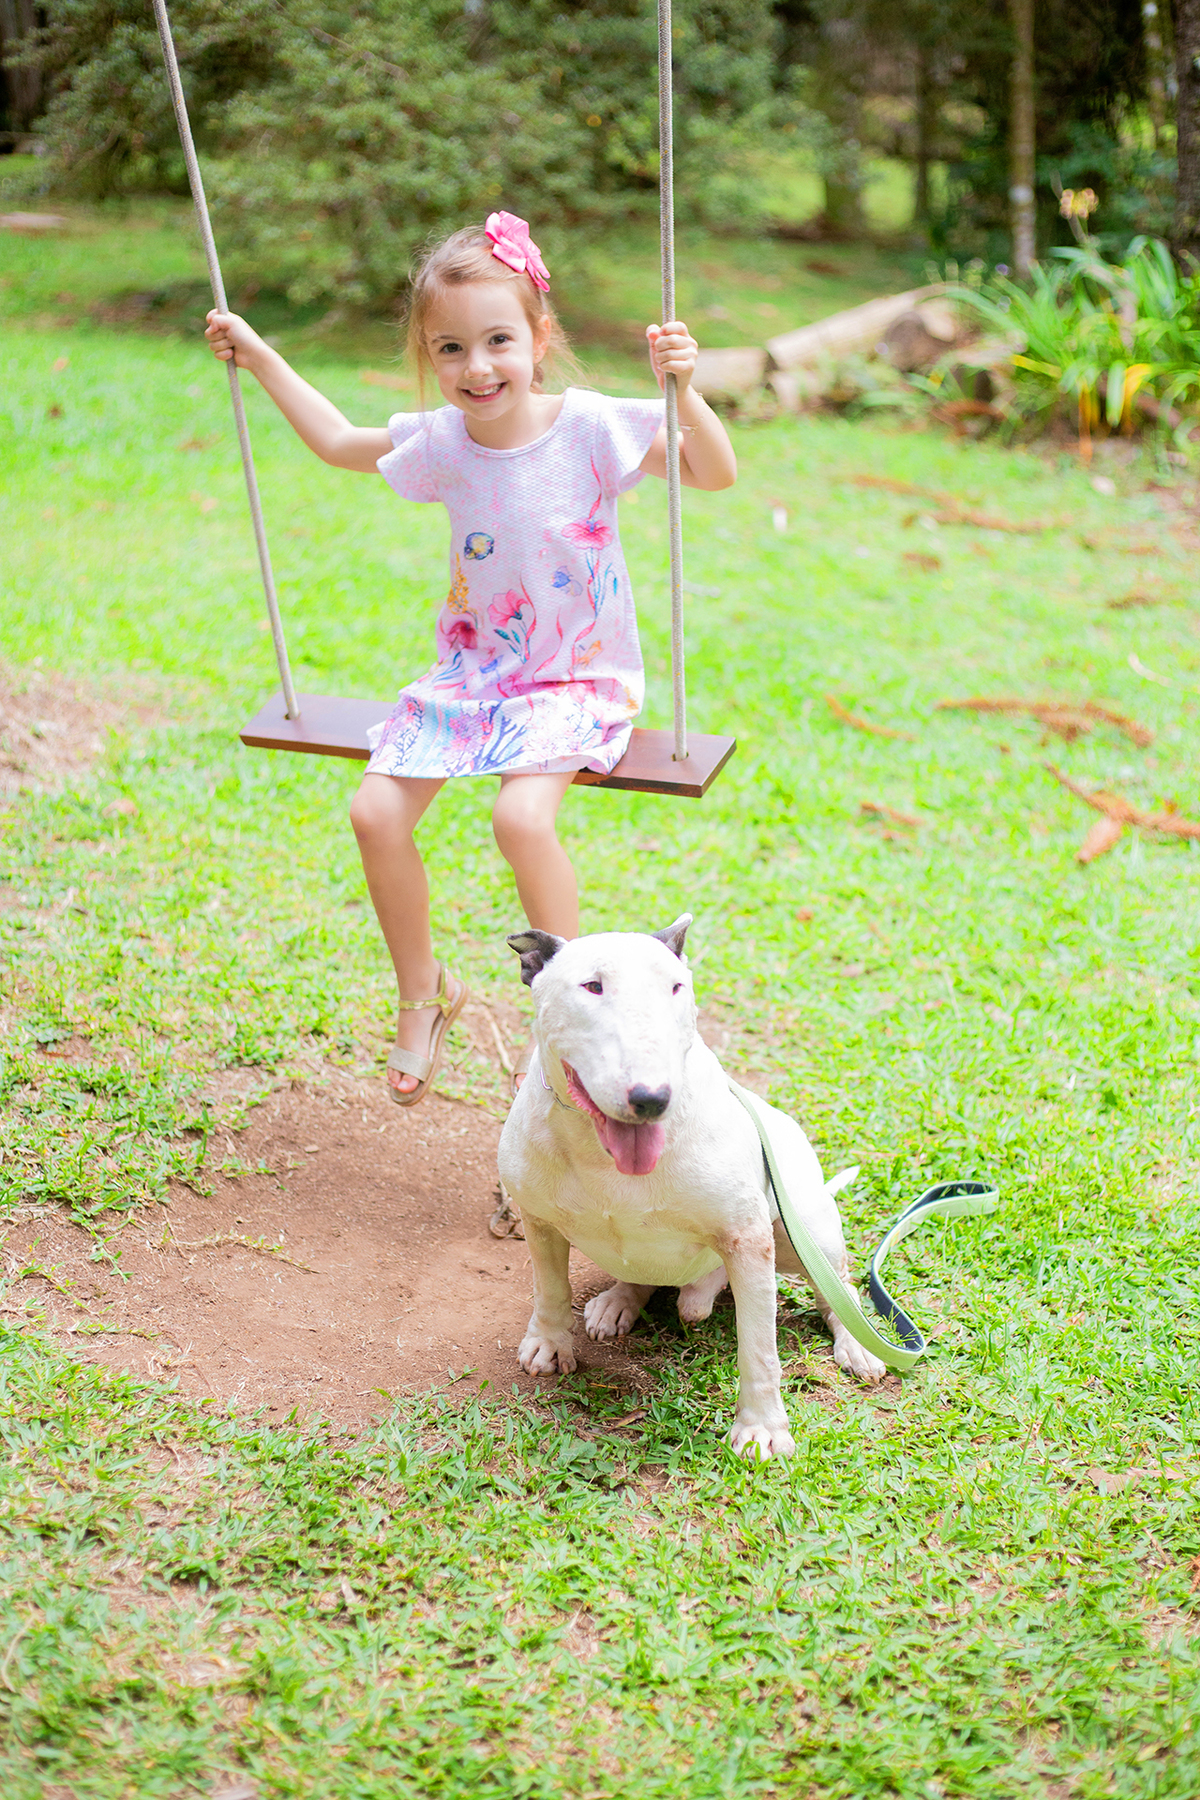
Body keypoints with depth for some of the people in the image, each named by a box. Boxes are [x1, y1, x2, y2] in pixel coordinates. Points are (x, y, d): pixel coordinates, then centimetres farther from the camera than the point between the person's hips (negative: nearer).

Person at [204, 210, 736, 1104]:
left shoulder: (591, 425, -14)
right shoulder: (439, 442, -2)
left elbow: (716, 472, -14)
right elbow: (338, 441, 18)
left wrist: (683, 391, -31)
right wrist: (261, 359, 18)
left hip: (579, 678, -5)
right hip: (473, 670, 5)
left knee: (521, 814, -30)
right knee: (376, 812, -9)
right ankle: (423, 991, 13)